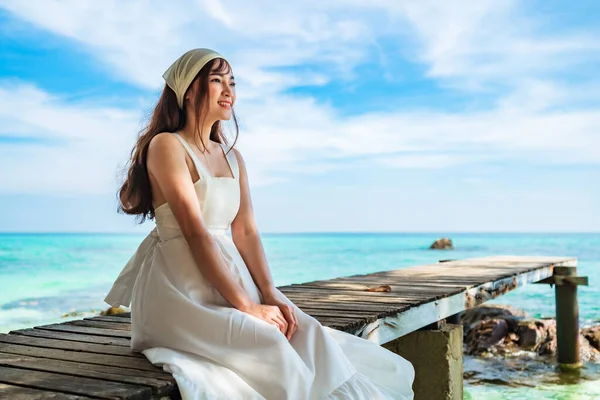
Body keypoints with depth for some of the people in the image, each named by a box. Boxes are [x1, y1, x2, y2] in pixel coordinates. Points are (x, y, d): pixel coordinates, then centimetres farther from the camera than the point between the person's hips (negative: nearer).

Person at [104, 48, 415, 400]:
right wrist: (246, 306, -20)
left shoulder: (233, 158, 16)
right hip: (181, 292, -6)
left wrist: (270, 294, -9)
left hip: (233, 283, 7)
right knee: (270, 348, -26)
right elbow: (195, 232, -16)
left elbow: (246, 232, 8)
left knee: (310, 336, -15)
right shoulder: (166, 146, -6)